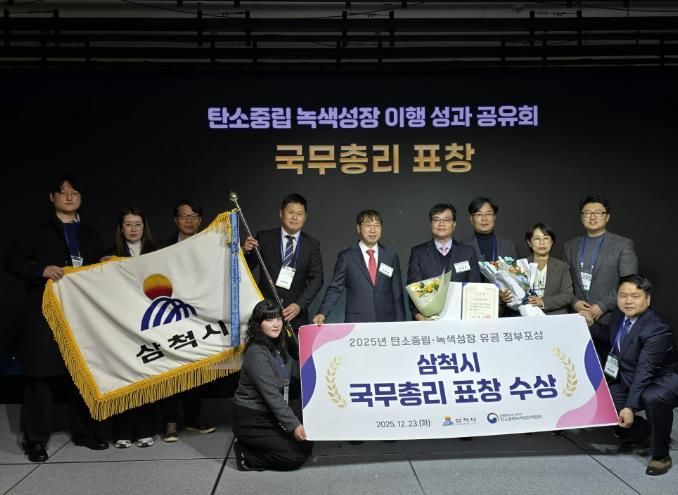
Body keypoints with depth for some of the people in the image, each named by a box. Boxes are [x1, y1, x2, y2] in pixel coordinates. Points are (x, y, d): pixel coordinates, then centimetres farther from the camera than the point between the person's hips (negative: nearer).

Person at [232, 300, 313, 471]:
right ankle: (247, 456, 0)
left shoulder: (277, 348, 7)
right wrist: (293, 425, -27)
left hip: (270, 415, 9)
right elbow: (271, 395, -25)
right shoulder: (256, 353, -21)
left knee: (307, 444, 3)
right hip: (251, 421, -9)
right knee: (296, 456, -12)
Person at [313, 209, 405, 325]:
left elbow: (397, 293, 9)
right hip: (356, 323, -2)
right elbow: (335, 288, 1)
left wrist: (400, 325, 6)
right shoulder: (346, 257, 2)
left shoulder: (391, 256, 8)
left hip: (387, 321, 2)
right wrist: (322, 313, -13)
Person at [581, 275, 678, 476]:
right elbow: (612, 337, 19)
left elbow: (644, 372, -33)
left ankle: (660, 455, -16)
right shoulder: (619, 314, -5)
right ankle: (637, 425, 22)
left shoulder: (657, 330, -28)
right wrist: (592, 323, 3)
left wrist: (630, 407, -37)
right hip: (629, 381, 8)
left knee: (652, 398, -40)